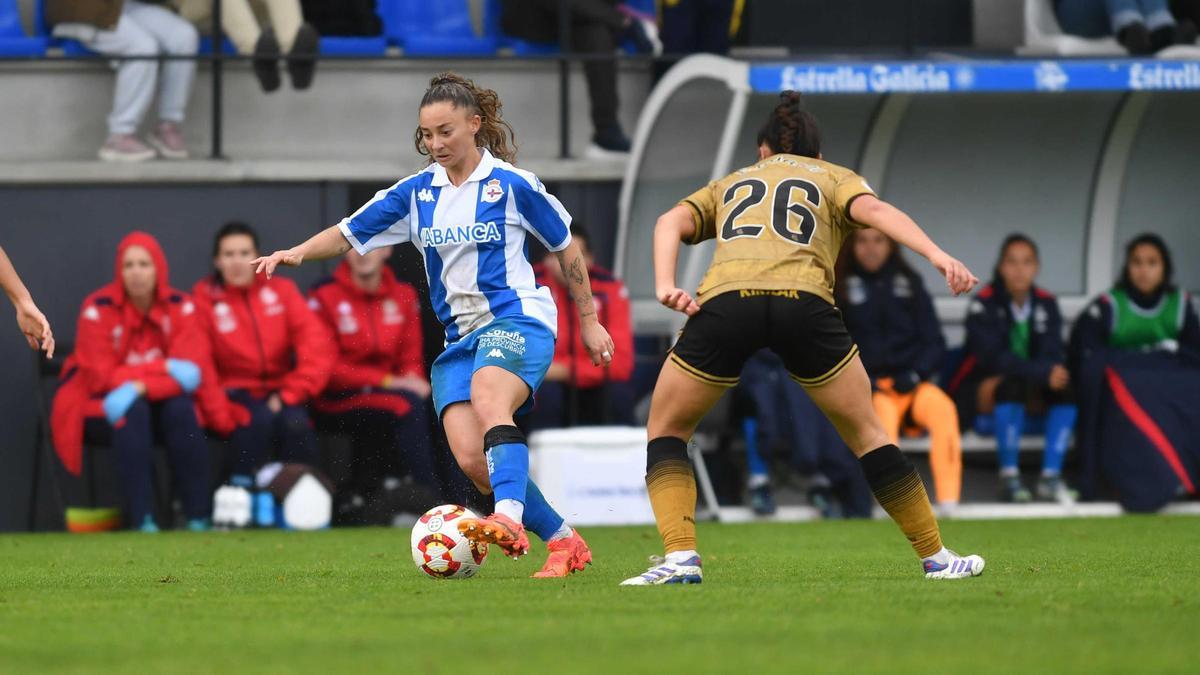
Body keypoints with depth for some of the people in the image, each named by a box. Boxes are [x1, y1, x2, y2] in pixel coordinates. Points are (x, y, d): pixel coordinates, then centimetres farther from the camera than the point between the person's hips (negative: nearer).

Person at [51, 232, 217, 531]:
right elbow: (101, 377, -19)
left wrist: (142, 387, -33)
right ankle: (141, 518, -38)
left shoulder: (180, 308, -6)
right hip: (98, 408, -3)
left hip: (156, 401, 3)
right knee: (133, 413, -34)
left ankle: (198, 516, -29)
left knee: (182, 409, -28)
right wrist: (165, 368, -24)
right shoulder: (99, 309, -15)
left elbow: (192, 368, -16)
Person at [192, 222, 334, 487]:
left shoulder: (281, 290, 5)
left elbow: (318, 345, -5)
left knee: (296, 423, -30)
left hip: (278, 391, 2)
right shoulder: (205, 299, -1)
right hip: (234, 393, -2)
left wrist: (290, 393, -14)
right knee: (259, 419, -34)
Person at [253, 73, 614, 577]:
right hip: (459, 337, 5)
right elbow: (350, 233, 11)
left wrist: (588, 320, 12)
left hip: (516, 319, -5)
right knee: (471, 459, -13)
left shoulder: (512, 185, -2)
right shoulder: (417, 193, 10)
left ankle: (509, 520, -57)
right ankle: (563, 541, 2)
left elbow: (566, 247, 9)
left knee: (488, 403, -37)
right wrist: (297, 253, -8)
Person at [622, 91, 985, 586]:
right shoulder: (834, 177, 30)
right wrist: (937, 256, -5)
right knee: (866, 433, 18)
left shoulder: (729, 186, 34)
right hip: (803, 300, 0)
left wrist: (665, 285, -1)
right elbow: (876, 211, 7)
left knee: (666, 432, 18)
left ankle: (680, 558, 0)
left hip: (724, 301, 0)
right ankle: (936, 558, 21)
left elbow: (672, 222, 14)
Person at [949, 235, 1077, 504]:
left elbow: (1053, 353, -4)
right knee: (1012, 386, -38)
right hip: (983, 389, -5)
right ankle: (1009, 477, -30)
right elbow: (994, 357, -23)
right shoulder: (983, 305, -11)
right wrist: (1043, 372, -35)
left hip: (1033, 387, 5)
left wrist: (1054, 373, -30)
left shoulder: (1046, 304, 4)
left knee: (1067, 391, -25)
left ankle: (1051, 477, -24)